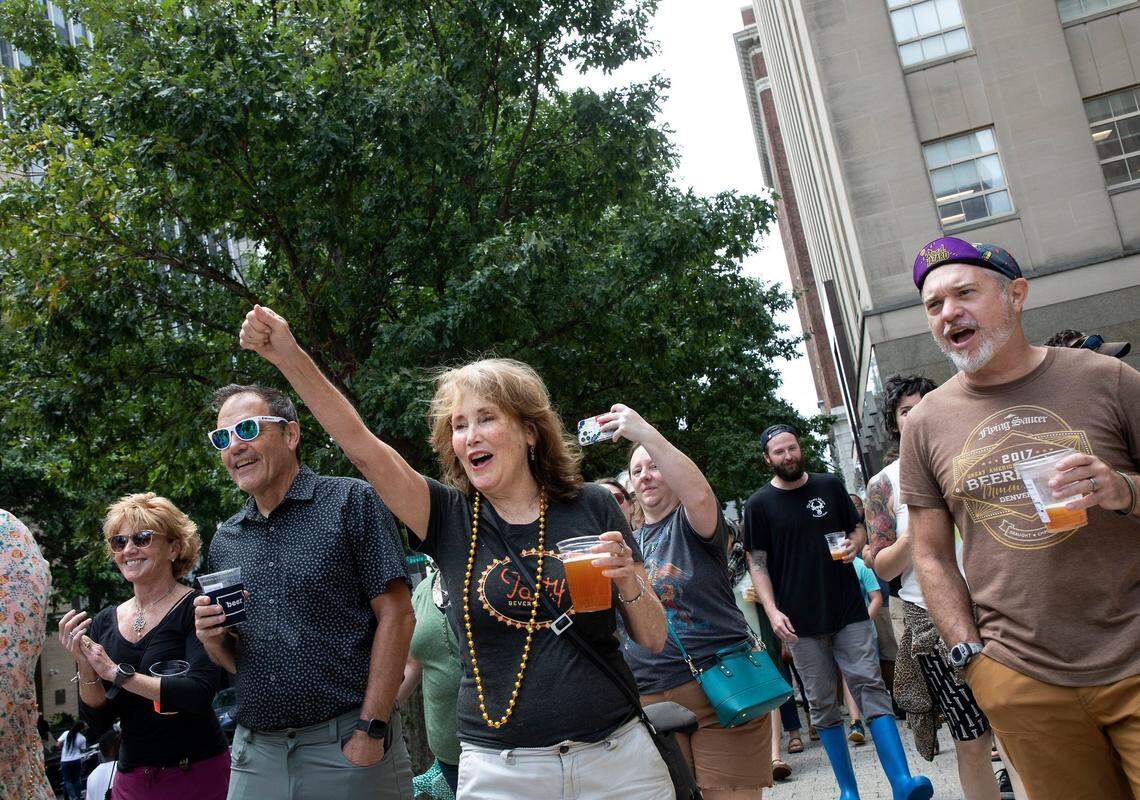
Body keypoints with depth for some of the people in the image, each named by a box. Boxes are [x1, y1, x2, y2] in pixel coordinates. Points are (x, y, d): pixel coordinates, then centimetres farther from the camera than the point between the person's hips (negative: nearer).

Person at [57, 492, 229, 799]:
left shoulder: (196, 607, -12)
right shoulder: (104, 622, 5)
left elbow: (200, 692, -24)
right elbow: (98, 722, 5)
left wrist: (117, 672, -21)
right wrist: (85, 667, -12)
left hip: (196, 774, -5)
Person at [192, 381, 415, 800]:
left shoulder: (352, 501, -6)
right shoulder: (224, 541, 10)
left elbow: (396, 615, -11)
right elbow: (235, 661, 17)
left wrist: (370, 730, -15)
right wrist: (214, 641, -4)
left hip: (348, 747, -5)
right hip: (255, 751, 5)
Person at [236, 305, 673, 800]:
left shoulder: (590, 507, -1)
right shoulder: (451, 518, 0)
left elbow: (655, 640, 3)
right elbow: (359, 443, -13)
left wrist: (628, 583, -16)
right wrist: (290, 358, -23)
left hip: (616, 760, 0)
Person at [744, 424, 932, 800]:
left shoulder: (830, 486, 7)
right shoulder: (759, 504, 1)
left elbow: (858, 529, 17)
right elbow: (758, 564, 0)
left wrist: (854, 545, -7)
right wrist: (772, 610, -12)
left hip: (849, 612, 1)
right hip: (800, 621, -1)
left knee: (871, 687, -7)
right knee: (822, 705, 5)